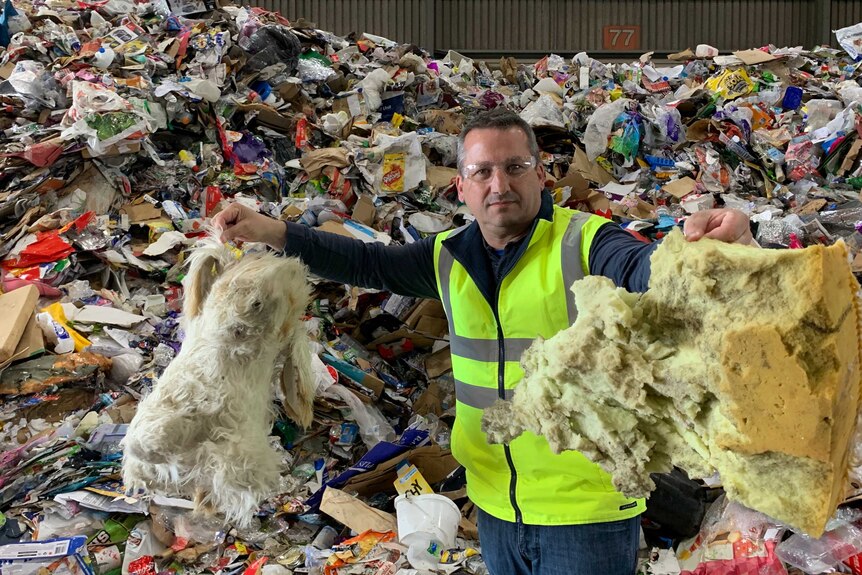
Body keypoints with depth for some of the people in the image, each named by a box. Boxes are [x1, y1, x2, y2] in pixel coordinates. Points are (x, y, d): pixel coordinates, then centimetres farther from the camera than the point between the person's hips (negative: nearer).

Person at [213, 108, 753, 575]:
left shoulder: (586, 244, -15)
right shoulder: (450, 257, 3)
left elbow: (646, 267, -32)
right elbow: (366, 262, 10)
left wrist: (698, 247, -55)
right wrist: (268, 230, 1)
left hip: (589, 511, -5)